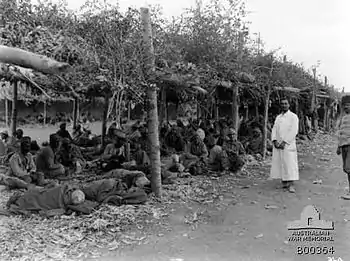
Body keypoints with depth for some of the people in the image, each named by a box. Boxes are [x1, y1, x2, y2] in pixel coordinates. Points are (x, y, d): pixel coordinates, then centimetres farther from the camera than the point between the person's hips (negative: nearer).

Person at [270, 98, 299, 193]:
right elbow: (274, 129, 11)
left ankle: (291, 185, -8)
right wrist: (274, 141, -6)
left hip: (288, 144, -5)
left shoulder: (293, 116, 1)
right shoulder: (278, 117, 18)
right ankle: (284, 182, 11)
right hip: (277, 144, 5)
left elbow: (294, 131, -9)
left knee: (290, 163, -9)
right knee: (279, 163, 3)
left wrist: (284, 142, -15)